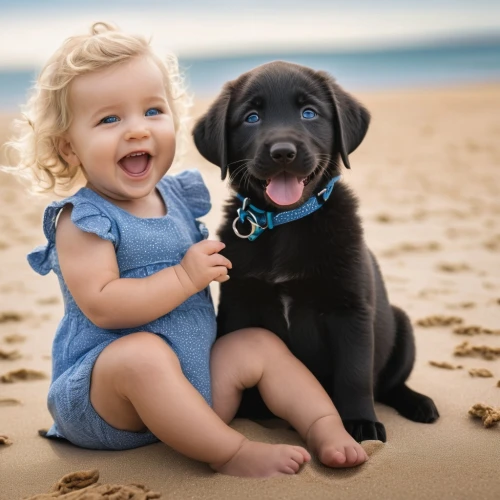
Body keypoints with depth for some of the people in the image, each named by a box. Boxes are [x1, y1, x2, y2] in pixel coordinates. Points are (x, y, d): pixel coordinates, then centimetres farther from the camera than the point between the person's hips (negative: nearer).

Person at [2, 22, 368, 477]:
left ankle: (326, 427, -6)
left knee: (261, 344, 3)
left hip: (193, 380, 8)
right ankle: (231, 452, -29)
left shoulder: (180, 195, 7)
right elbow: (102, 305, -27)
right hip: (102, 400, -7)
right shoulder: (82, 219, -15)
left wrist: (223, 265, 7)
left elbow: (211, 262, 27)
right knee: (144, 352, -36)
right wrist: (185, 277, -23)